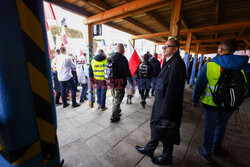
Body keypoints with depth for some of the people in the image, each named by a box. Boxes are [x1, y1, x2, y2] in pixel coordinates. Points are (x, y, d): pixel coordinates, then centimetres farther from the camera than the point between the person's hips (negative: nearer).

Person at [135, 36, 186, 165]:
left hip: (168, 106, -9)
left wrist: (165, 112, -22)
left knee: (166, 132, 12)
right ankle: (149, 150, 45)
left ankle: (167, 158, 40)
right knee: (156, 127, 22)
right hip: (160, 103, 9)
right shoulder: (170, 62, 11)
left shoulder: (177, 64, -20)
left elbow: (172, 90, -25)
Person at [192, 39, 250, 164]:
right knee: (221, 126, 25)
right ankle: (216, 148, 48)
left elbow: (199, 84, -12)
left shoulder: (210, 65, -16)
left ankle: (207, 154, 30)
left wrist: (195, 99, 1)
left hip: (211, 103, -3)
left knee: (209, 127, 13)